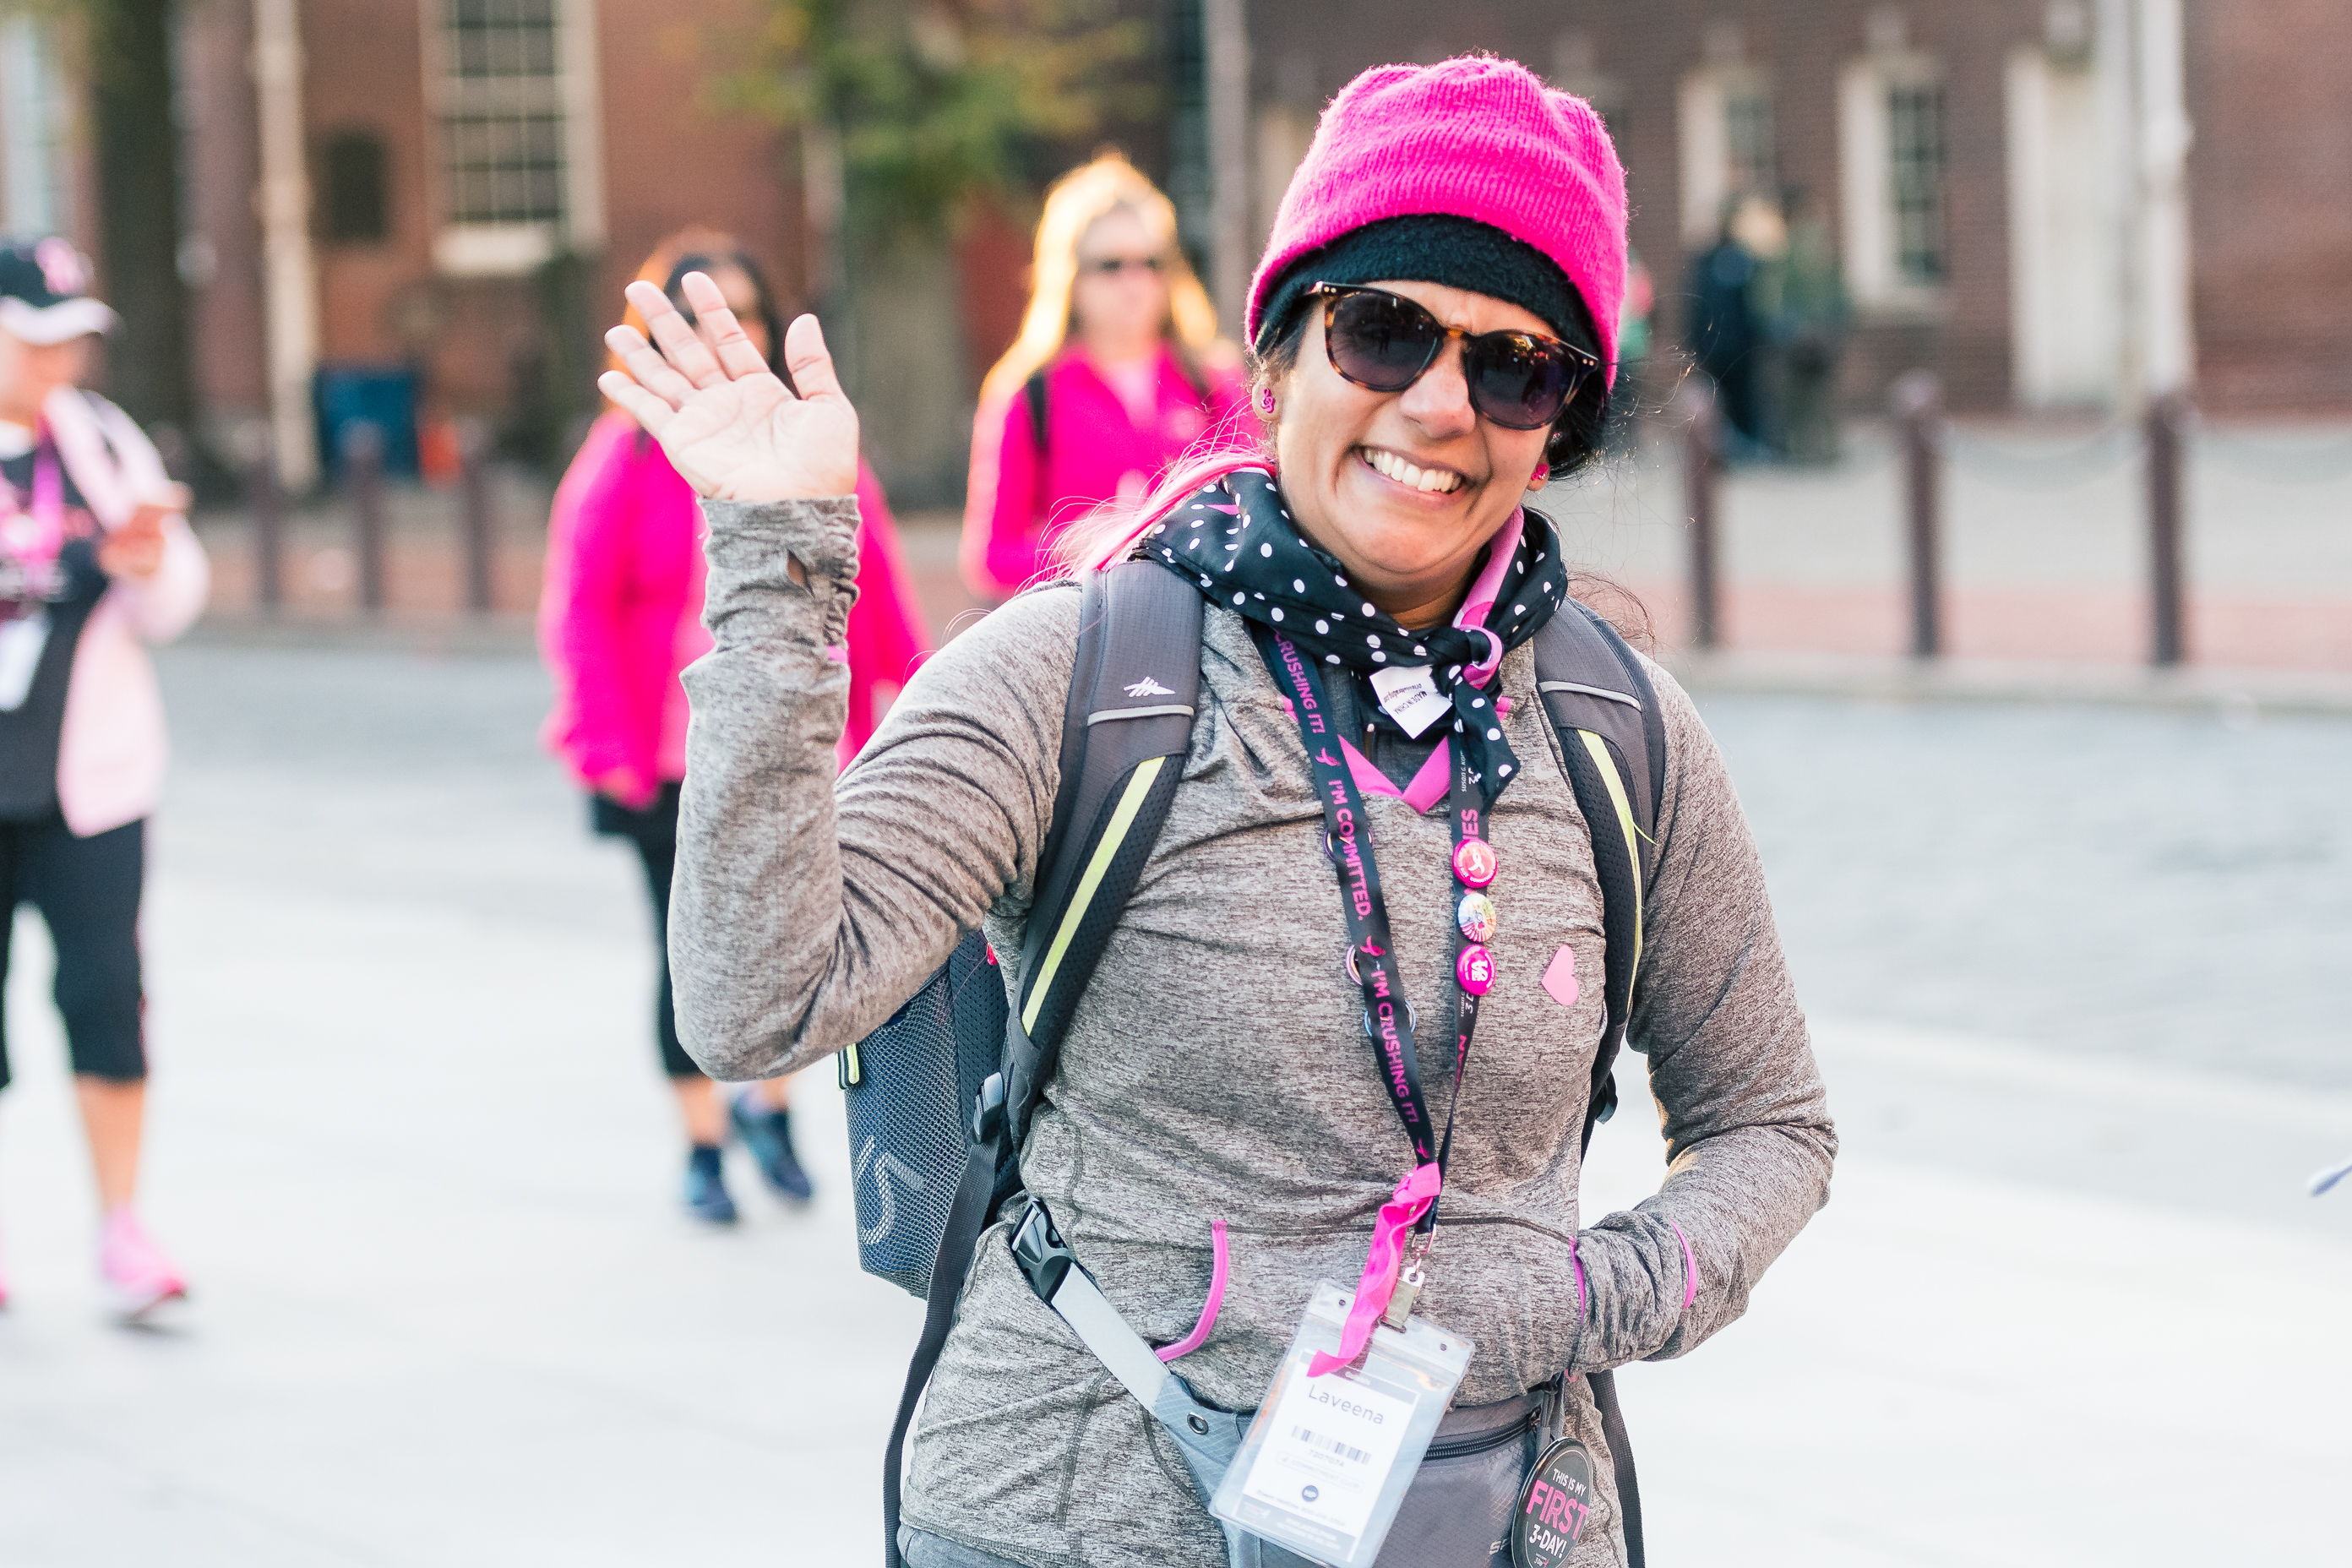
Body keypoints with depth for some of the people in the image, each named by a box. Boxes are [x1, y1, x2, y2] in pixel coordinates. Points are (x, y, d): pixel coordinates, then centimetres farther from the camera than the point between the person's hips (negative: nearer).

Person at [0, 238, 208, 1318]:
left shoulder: (100, 440, 5)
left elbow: (172, 609, 11)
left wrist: (150, 560, -12)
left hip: (87, 774, 2)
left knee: (105, 993, -6)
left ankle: (121, 1229, 3)